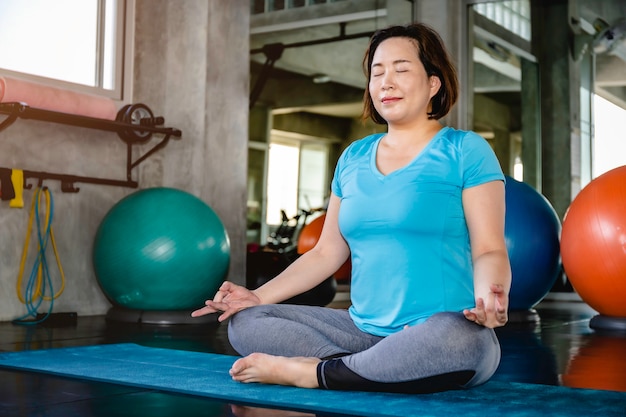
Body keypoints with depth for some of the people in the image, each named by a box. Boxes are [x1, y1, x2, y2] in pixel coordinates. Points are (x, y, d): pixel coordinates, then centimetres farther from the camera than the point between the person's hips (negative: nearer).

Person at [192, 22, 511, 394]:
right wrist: (259, 296, 6)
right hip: (364, 330, 5)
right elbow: (327, 252, 16)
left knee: (459, 341, -40)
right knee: (245, 322, -7)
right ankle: (377, 372, -21)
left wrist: (489, 298, -29)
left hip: (439, 331, -4)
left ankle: (307, 372, -22)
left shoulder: (465, 150, -1)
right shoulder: (353, 158, 14)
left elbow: (489, 250, -7)